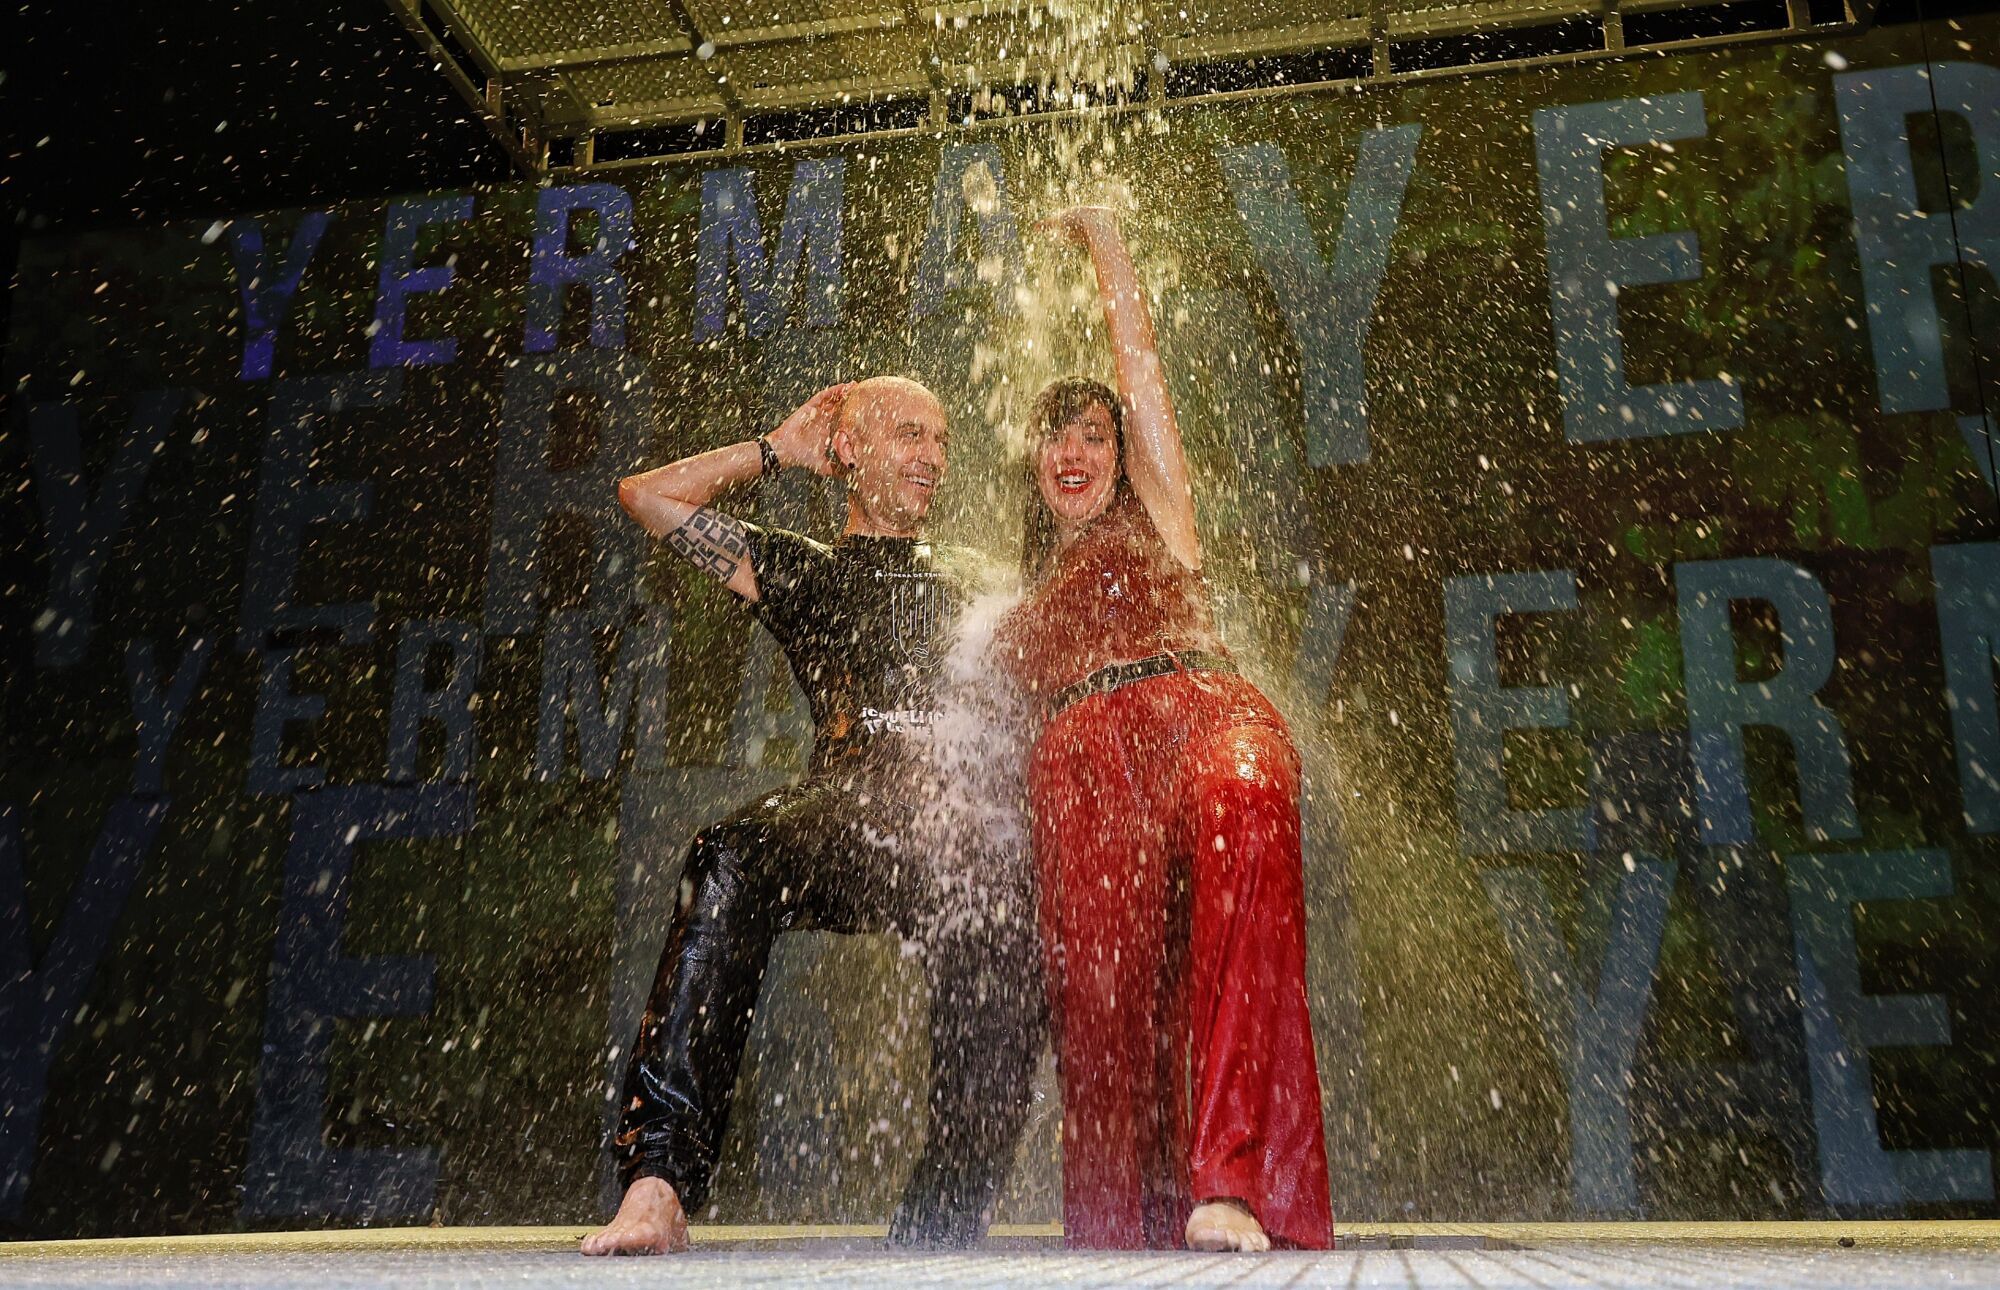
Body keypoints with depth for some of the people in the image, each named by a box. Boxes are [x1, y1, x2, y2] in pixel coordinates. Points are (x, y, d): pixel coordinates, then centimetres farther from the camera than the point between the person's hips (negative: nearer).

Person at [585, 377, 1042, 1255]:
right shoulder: (805, 572, 29)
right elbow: (648, 496, 27)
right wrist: (780, 450, 31)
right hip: (842, 806, 0)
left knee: (999, 920, -36)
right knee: (735, 862, -35)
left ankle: (940, 1224, -30)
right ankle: (659, 1180, -38)